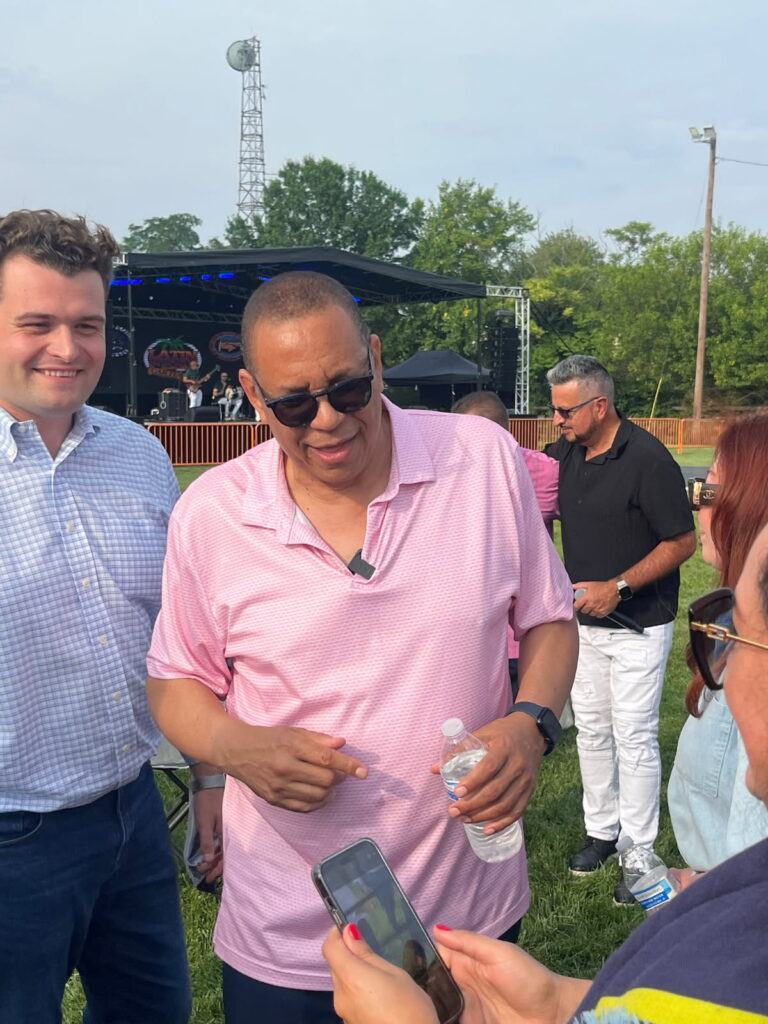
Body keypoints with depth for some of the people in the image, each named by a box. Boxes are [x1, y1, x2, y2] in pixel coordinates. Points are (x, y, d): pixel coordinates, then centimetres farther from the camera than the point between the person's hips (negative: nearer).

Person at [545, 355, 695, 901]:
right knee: (592, 730, 15)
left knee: (634, 737, -1)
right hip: (584, 620, 7)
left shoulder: (648, 459, -19)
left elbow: (683, 541, -16)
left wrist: (618, 586, -22)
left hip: (638, 625, -7)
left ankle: (640, 853, 13)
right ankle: (602, 830, 30)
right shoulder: (565, 453, 2)